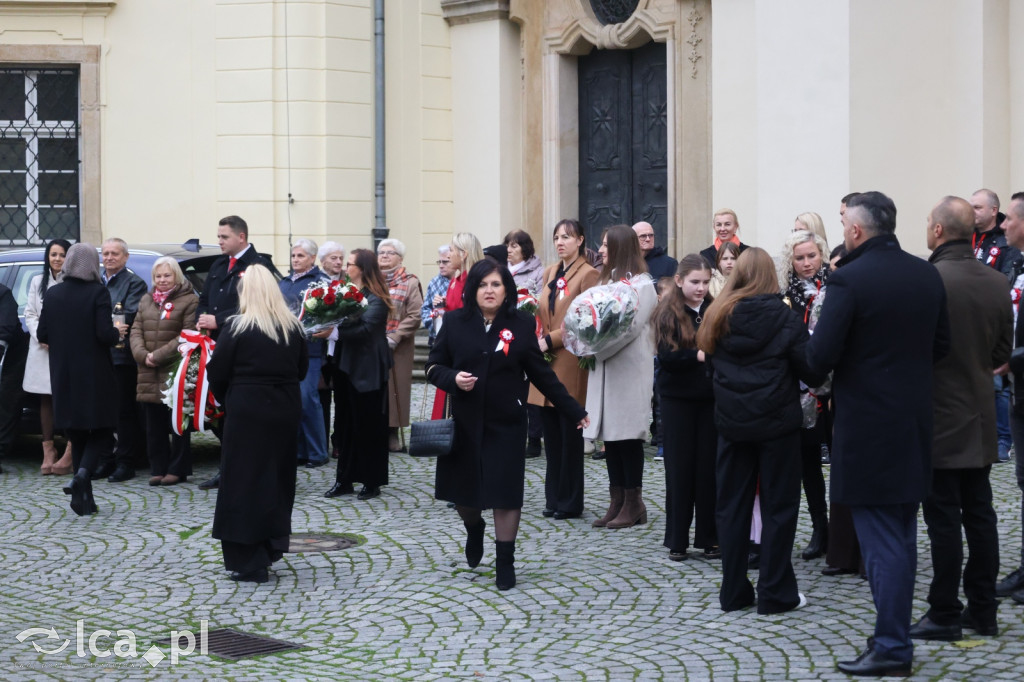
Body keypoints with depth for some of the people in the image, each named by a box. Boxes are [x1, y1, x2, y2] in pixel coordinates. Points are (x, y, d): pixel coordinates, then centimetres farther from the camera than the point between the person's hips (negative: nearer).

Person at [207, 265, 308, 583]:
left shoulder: (235, 328, -12)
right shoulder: (293, 327, 2)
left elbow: (217, 373, -8)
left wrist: (224, 397, 11)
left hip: (246, 411, -5)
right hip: (286, 411, 5)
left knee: (244, 479, 2)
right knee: (278, 478, 16)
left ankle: (248, 562, 3)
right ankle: (272, 544, 25)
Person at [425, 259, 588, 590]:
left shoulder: (522, 325, -2)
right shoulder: (455, 322, -1)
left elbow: (541, 374, 3)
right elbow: (434, 366, 4)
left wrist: (574, 411, 2)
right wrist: (453, 378, -19)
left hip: (507, 424, -1)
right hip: (465, 422, 1)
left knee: (506, 492, -2)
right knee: (462, 489, 11)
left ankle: (505, 562, 11)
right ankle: (474, 528, 45)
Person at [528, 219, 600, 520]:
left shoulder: (588, 274, -6)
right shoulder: (549, 273, 16)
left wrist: (550, 340, -14)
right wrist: (537, 339, 4)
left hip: (570, 363, -7)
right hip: (545, 363, 7)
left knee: (569, 435, 0)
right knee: (551, 434, 9)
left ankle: (570, 502, 6)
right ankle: (554, 498, 17)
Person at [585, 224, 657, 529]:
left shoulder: (641, 284, -7)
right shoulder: (606, 280, 19)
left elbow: (631, 327, -16)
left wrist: (598, 348, -15)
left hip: (630, 369, -8)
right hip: (605, 369, 8)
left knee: (628, 434, -4)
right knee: (609, 435, 7)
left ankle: (633, 503, 3)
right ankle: (617, 501, 12)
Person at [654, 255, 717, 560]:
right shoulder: (667, 314, -4)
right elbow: (667, 358, -13)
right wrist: (701, 355, -23)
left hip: (710, 399, 2)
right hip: (678, 400, -2)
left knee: (710, 467, 5)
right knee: (679, 469, 4)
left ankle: (709, 537, 15)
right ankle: (677, 540, 12)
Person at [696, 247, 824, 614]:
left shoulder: (718, 316, 2)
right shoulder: (783, 317, -9)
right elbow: (812, 372, -7)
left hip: (731, 422, 4)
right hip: (777, 422, -4)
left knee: (731, 505, 11)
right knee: (778, 507, 4)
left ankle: (733, 592, 14)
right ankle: (775, 594, 5)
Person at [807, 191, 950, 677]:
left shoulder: (848, 279, -16)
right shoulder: (927, 275, 4)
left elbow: (821, 357, -19)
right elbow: (940, 345, 11)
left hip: (867, 430, -7)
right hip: (915, 425, 7)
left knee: (881, 541, -1)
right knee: (903, 538, 15)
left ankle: (891, 647, 2)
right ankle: (895, 633, 24)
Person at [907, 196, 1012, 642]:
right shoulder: (997, 283, 2)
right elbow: (1002, 352, 10)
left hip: (938, 417, -6)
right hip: (980, 420, 6)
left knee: (943, 518, -1)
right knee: (979, 513, 12)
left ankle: (944, 615, 5)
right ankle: (982, 610, 20)